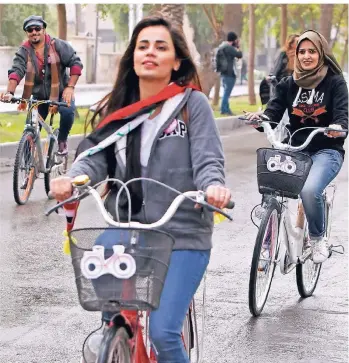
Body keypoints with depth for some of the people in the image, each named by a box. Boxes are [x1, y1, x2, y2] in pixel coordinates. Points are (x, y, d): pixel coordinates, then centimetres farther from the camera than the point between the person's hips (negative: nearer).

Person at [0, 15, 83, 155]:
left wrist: (70, 87, -22)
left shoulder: (58, 45, -11)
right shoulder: (24, 52, -8)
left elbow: (75, 63, -12)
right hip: (39, 96, 2)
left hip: (61, 92, -2)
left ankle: (62, 140, -5)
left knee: (68, 111, -31)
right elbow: (16, 71, -21)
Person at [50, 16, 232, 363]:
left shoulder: (193, 104, -2)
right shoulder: (117, 110, 10)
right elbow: (95, 155, 0)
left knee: (163, 332, -13)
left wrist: (214, 187, -32)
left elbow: (207, 161, -9)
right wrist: (71, 179, -22)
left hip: (182, 236, -5)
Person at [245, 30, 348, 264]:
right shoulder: (289, 84, 9)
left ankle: (318, 238, -4)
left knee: (309, 189, -31)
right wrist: (261, 118, -25)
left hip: (326, 151, -3)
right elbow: (274, 112, -1)